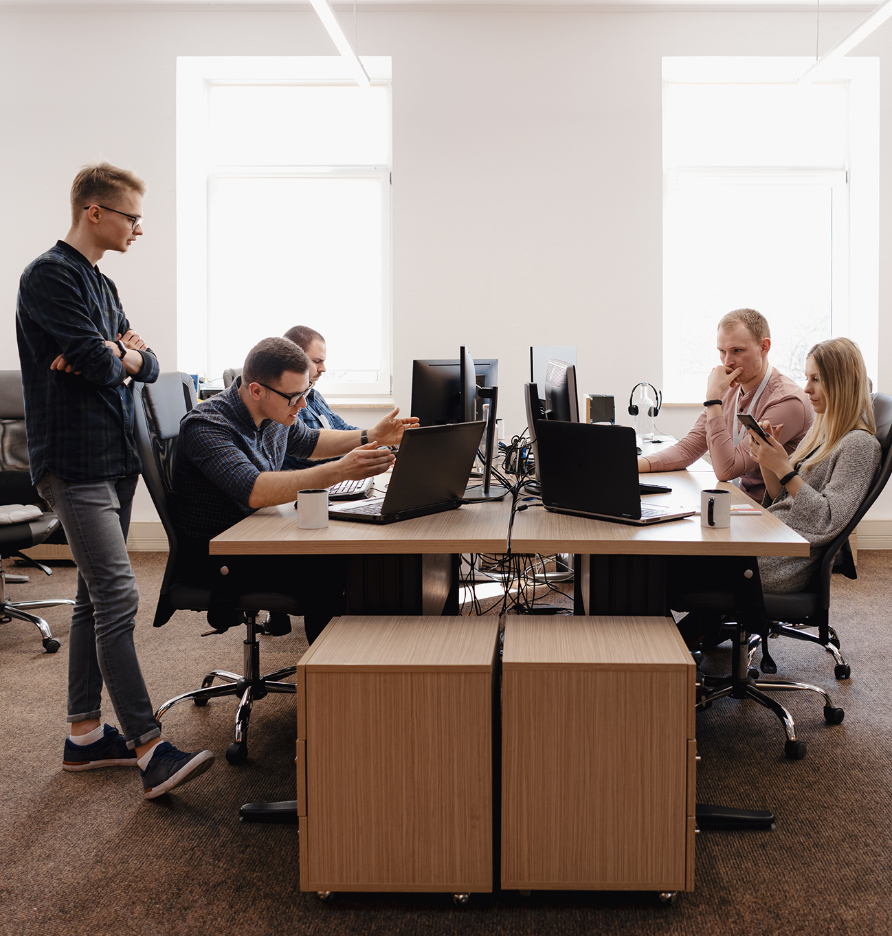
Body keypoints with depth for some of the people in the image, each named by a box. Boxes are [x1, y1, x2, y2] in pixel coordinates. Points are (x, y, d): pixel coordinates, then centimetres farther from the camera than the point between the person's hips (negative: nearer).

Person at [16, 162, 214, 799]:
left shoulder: (101, 285, 20)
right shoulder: (50, 276, -9)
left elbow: (148, 365, 13)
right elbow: (99, 363, -19)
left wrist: (116, 354, -7)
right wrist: (115, 355, 3)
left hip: (113, 459, 10)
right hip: (75, 463, -10)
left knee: (96, 599, 11)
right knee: (118, 598, -14)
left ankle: (86, 734, 19)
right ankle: (150, 750, -14)